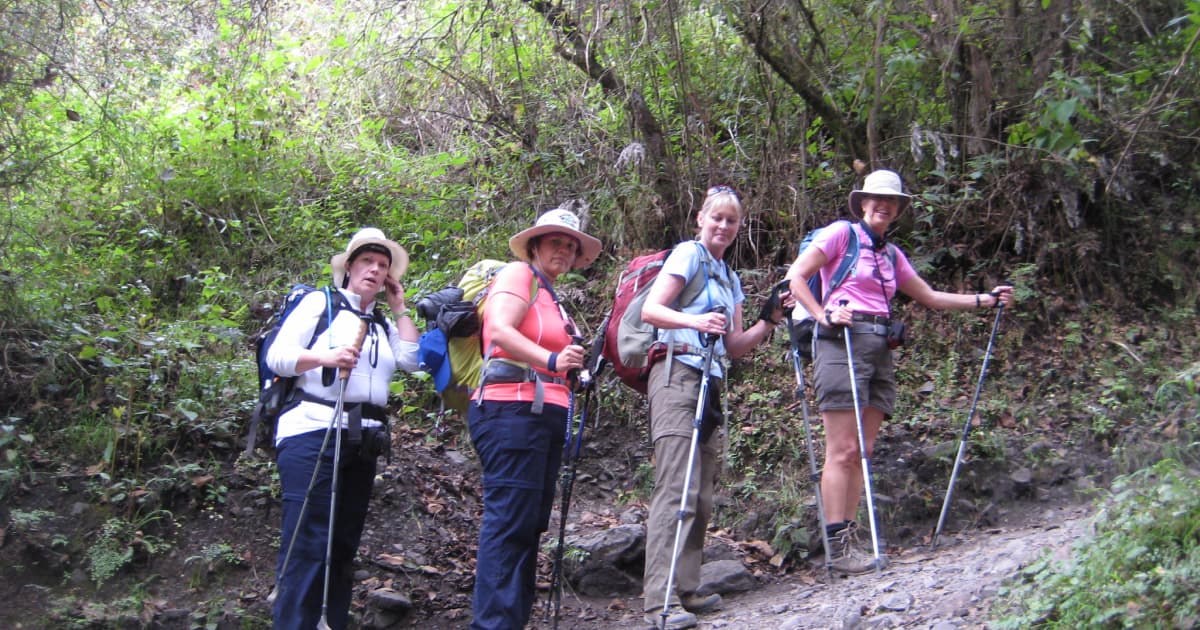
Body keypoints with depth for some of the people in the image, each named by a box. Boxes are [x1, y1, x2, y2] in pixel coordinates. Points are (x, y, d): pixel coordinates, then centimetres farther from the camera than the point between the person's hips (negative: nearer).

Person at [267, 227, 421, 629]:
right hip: (312, 433, -7)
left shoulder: (383, 324, 22)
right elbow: (276, 357, -4)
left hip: (362, 442, 7)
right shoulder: (320, 303, 5)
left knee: (343, 544, 7)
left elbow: (412, 360, 6)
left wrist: (400, 309, 12)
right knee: (307, 543, -13)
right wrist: (324, 358, -21)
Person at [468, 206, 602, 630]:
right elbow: (499, 330, -20)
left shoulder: (550, 297, 24)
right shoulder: (517, 275, -2)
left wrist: (575, 369, 11)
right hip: (512, 409, -10)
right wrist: (551, 361, -32)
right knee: (509, 521, -14)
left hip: (544, 415, 10)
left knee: (529, 524, 7)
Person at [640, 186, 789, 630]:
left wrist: (769, 321, 5)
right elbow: (649, 310, -11)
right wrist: (695, 321, -27)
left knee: (701, 495, 7)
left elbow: (733, 346, 18)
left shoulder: (730, 279, 22)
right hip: (677, 374, -9)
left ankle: (685, 590, 11)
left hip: (711, 384, 9)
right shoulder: (688, 254, 0)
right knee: (676, 489, -16)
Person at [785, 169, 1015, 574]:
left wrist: (983, 300, 21)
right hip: (842, 343, -7)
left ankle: (850, 539, 7)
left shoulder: (892, 254, 21)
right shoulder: (842, 234, 2)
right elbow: (795, 276, -4)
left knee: (862, 451, 4)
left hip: (880, 349, 7)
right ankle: (839, 546, -10)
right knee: (843, 450, -10)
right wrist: (824, 316, -14)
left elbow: (930, 297, 26)